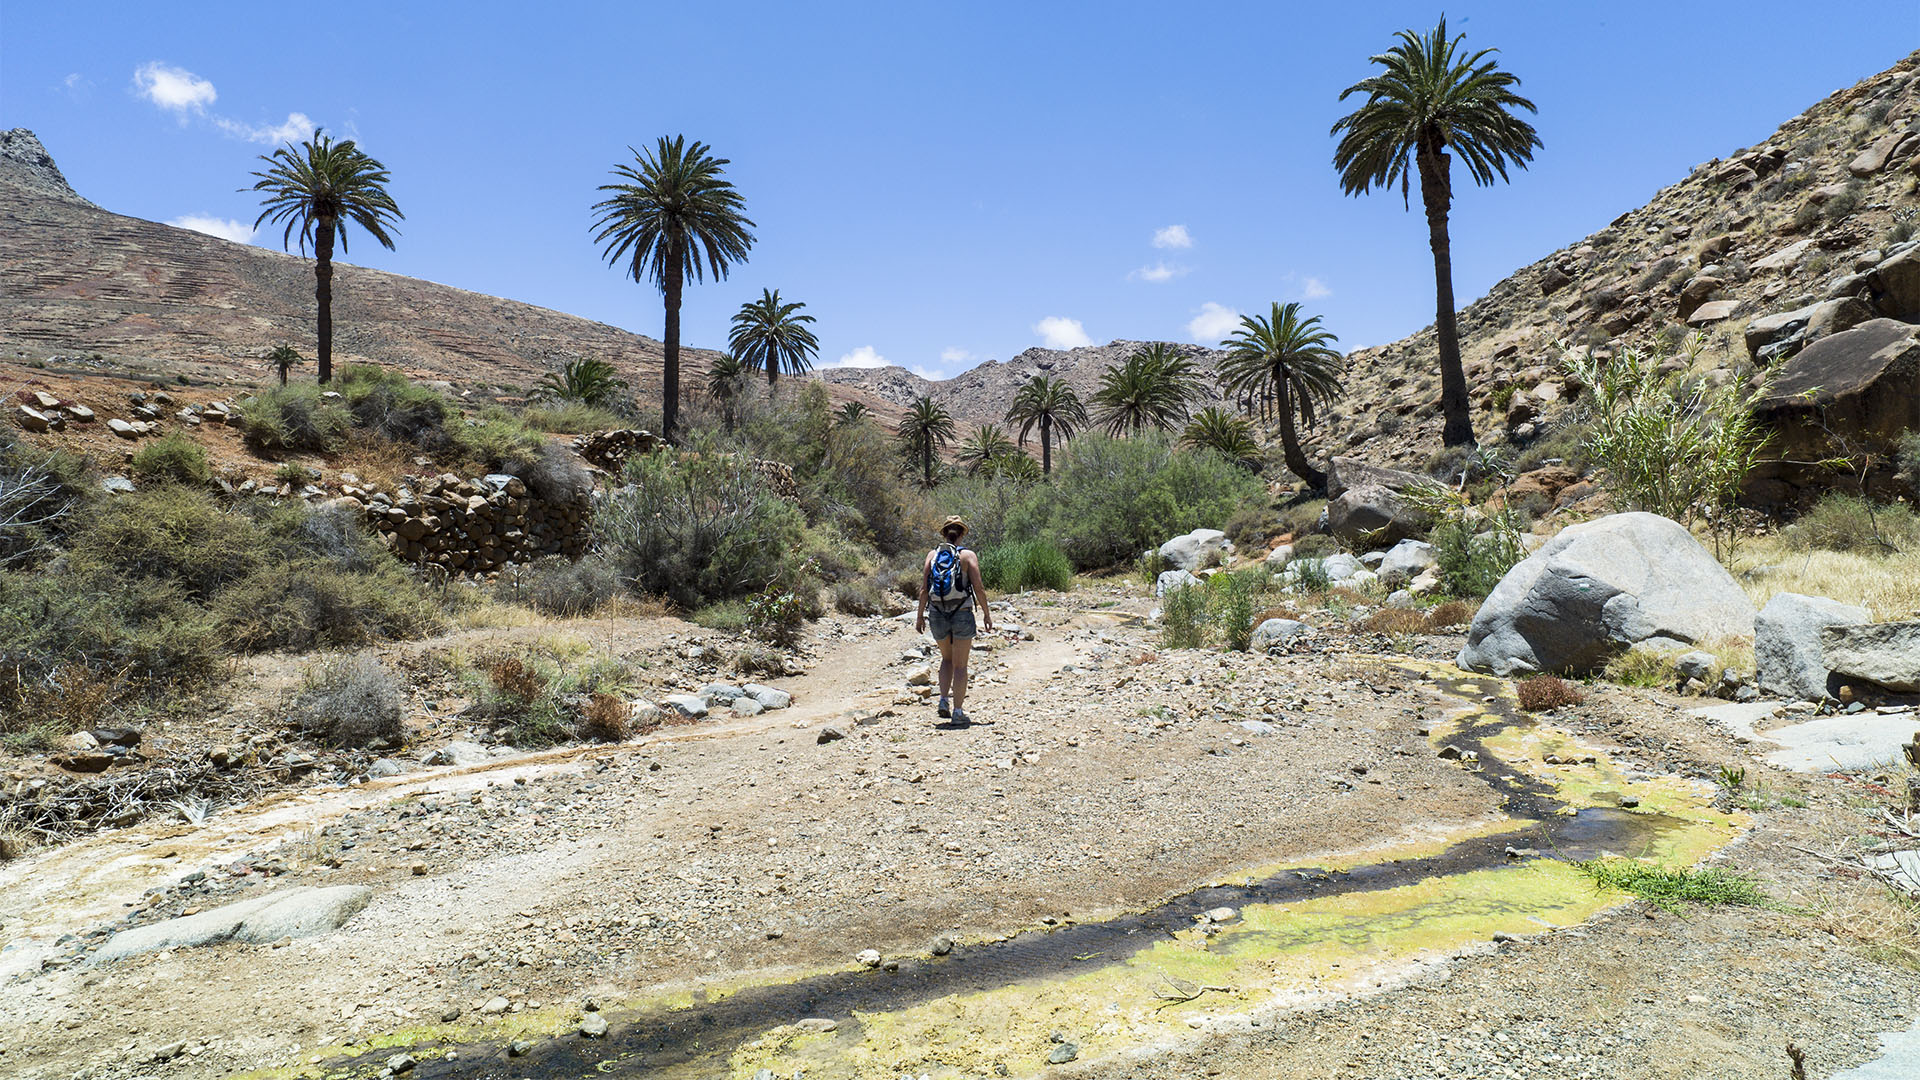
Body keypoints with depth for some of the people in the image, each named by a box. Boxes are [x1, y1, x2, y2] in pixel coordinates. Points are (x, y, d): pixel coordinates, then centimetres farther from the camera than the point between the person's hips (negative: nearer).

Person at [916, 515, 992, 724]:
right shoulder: (968, 556, -3)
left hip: (937, 615, 3)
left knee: (947, 658, 23)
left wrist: (920, 615, 7)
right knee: (960, 665, 7)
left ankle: (943, 701, 10)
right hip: (962, 614, -3)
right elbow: (978, 588, -9)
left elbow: (924, 588, 0)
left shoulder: (933, 555, 4)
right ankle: (958, 711, 7)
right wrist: (986, 613, 0)